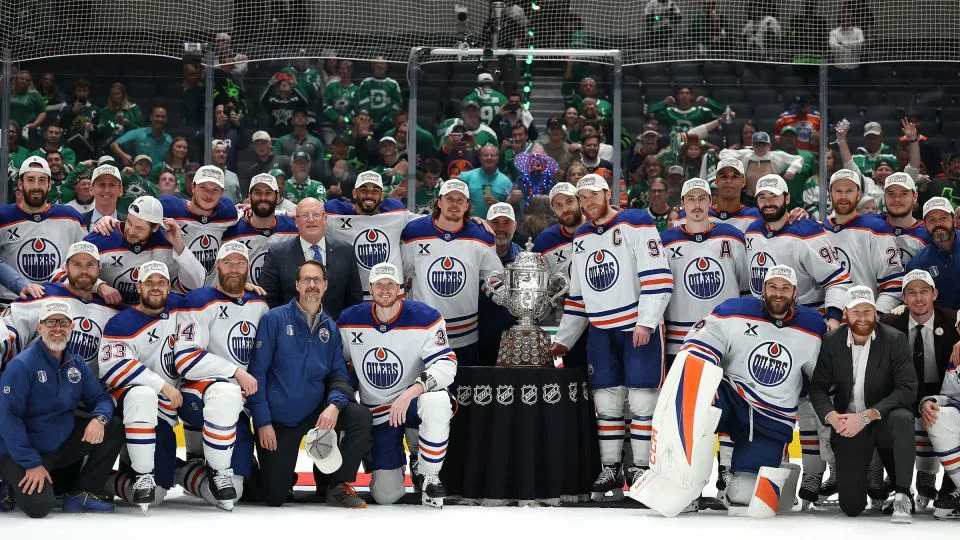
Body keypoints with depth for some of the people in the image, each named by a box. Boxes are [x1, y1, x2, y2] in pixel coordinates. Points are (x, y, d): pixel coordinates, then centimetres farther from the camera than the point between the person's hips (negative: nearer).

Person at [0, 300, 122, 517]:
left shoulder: (77, 364, 5)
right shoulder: (22, 365, -17)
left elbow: (101, 398, 6)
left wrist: (99, 419, -20)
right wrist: (32, 464, -23)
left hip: (62, 446, 6)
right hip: (20, 453, -6)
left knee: (113, 430, -10)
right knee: (39, 505, -27)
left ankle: (82, 494, -1)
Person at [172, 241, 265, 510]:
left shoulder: (259, 305, 12)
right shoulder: (200, 301, -8)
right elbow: (186, 359, -18)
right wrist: (236, 372, -21)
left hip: (240, 405, 7)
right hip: (197, 395, -7)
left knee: (234, 490, 0)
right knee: (227, 393, -44)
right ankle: (217, 472, -26)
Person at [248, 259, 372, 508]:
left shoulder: (330, 328, 6)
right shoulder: (275, 319, -8)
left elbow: (339, 374, 4)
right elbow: (257, 371, -9)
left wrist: (334, 405, -19)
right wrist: (263, 422, -14)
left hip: (316, 412, 4)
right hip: (277, 419, -4)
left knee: (360, 416, -23)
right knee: (274, 497, -9)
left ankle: (338, 486, -8)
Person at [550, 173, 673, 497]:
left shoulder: (636, 224, -7)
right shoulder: (581, 239, 15)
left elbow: (658, 278, -14)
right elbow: (577, 297, 21)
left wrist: (646, 323, -19)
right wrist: (563, 340, 18)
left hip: (640, 328, -6)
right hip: (600, 331, 6)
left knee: (641, 398, -4)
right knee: (606, 402, 6)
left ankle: (640, 468, 2)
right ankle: (610, 470, 12)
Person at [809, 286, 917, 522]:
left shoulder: (895, 340, -11)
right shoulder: (831, 342, -4)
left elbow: (908, 388, -19)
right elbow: (818, 387, -2)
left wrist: (866, 416, -27)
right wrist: (831, 416, -23)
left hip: (882, 419, -1)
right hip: (847, 424, 1)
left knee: (902, 419, -39)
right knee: (851, 507, -6)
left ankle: (902, 496, -26)